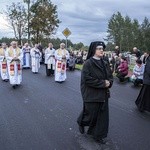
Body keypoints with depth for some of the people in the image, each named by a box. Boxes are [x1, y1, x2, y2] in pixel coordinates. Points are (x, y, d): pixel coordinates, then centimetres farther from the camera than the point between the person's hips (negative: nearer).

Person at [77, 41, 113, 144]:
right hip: (92, 95, -6)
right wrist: (102, 83, -19)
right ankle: (81, 122, 41)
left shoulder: (105, 63, 6)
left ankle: (98, 135, 30)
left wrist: (109, 83, -10)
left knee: (102, 116, 11)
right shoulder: (88, 63, -14)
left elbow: (110, 76, 13)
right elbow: (87, 79, -20)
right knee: (91, 115, 7)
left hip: (103, 95, 6)